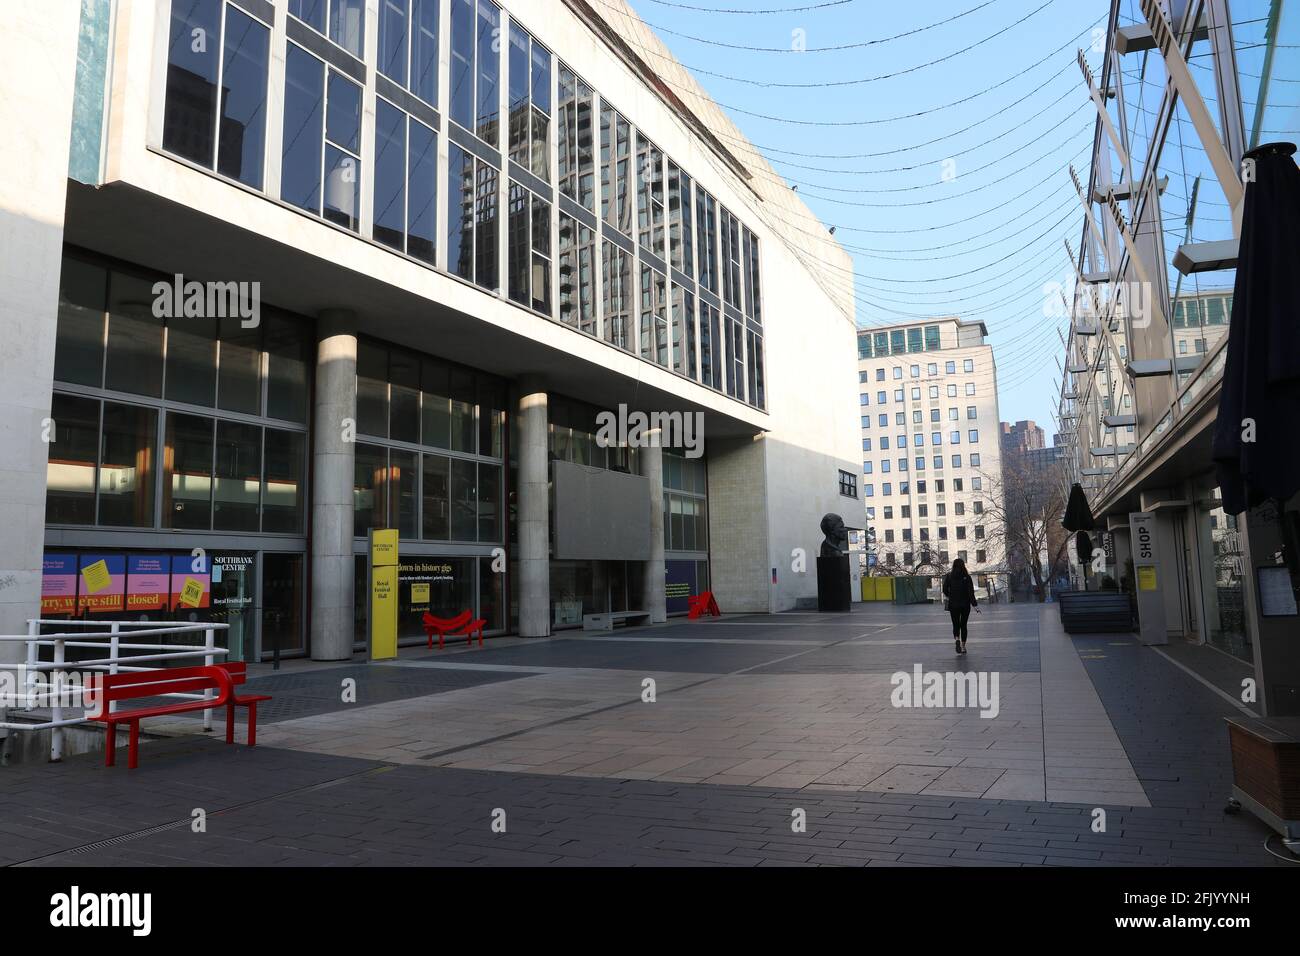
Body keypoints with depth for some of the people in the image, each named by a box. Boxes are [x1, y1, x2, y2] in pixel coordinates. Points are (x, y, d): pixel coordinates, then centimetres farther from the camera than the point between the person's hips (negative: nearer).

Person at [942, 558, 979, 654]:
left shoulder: (949, 576, -5)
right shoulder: (967, 577, -6)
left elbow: (945, 590, -2)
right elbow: (971, 592, -11)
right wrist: (975, 605, -9)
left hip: (953, 605, 0)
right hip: (965, 604, 0)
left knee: (956, 624, 7)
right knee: (963, 625, 13)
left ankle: (957, 639, -22)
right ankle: (963, 646, 13)